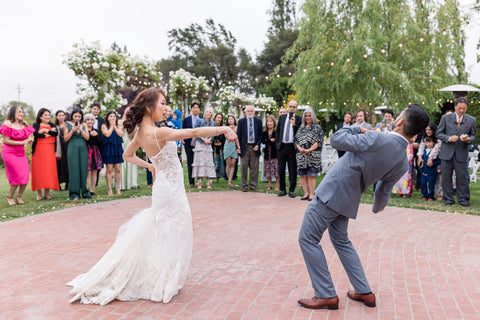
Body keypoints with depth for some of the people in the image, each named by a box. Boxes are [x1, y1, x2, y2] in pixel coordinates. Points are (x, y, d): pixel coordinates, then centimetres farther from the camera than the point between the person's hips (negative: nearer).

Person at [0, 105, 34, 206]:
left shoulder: (23, 124, 10)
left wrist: (29, 140, -5)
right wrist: (21, 143, -17)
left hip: (21, 153, 6)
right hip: (10, 153, -6)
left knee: (25, 177, -1)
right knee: (17, 176, -11)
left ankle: (19, 196, 19)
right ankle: (10, 197, 10)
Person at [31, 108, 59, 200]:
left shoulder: (52, 125, 16)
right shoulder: (36, 125, 7)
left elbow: (56, 133, -4)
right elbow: (36, 134, -13)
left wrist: (45, 130, -7)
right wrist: (50, 133, -6)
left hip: (50, 151, 3)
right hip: (38, 151, -2)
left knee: (50, 170, -2)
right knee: (39, 171, -3)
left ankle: (47, 193, 3)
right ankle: (39, 193, 4)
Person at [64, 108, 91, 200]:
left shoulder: (84, 125, 12)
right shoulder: (68, 125, 7)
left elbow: (87, 138, 3)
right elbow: (66, 139, 2)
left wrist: (81, 130, -11)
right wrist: (72, 131, -11)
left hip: (83, 149, 2)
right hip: (72, 149, -2)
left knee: (83, 169, 1)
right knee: (74, 170, -5)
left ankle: (85, 192, 8)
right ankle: (74, 193, -2)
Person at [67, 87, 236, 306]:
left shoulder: (141, 133, 1)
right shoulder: (157, 133, -26)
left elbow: (127, 155, 17)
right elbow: (193, 132, -31)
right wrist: (223, 130, -27)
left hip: (163, 188, 9)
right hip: (171, 191, -8)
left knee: (158, 235, 20)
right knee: (173, 237, 5)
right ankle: (163, 286, 19)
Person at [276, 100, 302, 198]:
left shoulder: (299, 119, 1)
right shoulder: (282, 117, 12)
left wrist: (294, 124, -19)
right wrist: (278, 143, 11)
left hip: (292, 147, -3)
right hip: (282, 146, 3)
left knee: (292, 170, 1)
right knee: (281, 169, 7)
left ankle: (291, 190, 9)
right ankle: (282, 190, 17)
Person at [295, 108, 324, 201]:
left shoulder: (317, 127, 4)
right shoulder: (301, 128, 18)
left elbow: (319, 141, -5)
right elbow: (296, 140, 11)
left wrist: (309, 150, -16)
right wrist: (300, 148, -9)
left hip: (312, 155, -4)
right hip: (301, 155, 5)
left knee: (311, 175, -7)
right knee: (302, 175, 3)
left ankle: (311, 194, 0)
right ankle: (306, 193, 12)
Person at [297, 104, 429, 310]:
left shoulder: (375, 139, -26)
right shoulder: (402, 163, -3)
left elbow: (336, 140, -17)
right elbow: (383, 192, 11)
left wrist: (358, 129, -1)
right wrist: (378, 207, 33)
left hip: (330, 193, -7)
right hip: (348, 200, 7)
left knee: (308, 239, 3)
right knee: (341, 240, 25)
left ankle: (326, 295, 8)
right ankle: (364, 292, 28)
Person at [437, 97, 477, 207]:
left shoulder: (472, 120, 8)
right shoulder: (446, 118, 6)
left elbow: (473, 136, 10)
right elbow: (439, 133, 4)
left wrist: (469, 139, -13)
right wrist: (449, 138, -13)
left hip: (461, 154, 0)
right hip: (447, 153, 0)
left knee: (462, 177, 1)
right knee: (446, 177, 4)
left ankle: (463, 200, 14)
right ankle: (448, 199, 16)